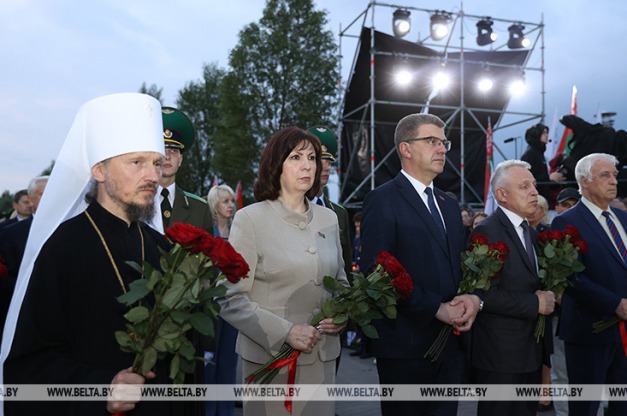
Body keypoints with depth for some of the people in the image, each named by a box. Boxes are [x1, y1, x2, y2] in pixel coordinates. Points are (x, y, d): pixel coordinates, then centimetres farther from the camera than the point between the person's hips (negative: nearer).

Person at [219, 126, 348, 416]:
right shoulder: (250, 219, -7)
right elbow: (232, 300, -10)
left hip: (323, 356, 4)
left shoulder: (328, 218, 7)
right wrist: (286, 332, -19)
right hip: (270, 356, -4)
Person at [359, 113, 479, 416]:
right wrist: (437, 309, -17)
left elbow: (460, 265, 17)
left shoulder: (449, 205, 16)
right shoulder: (383, 200, -9)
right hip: (406, 344, -7)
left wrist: (473, 297, -5)